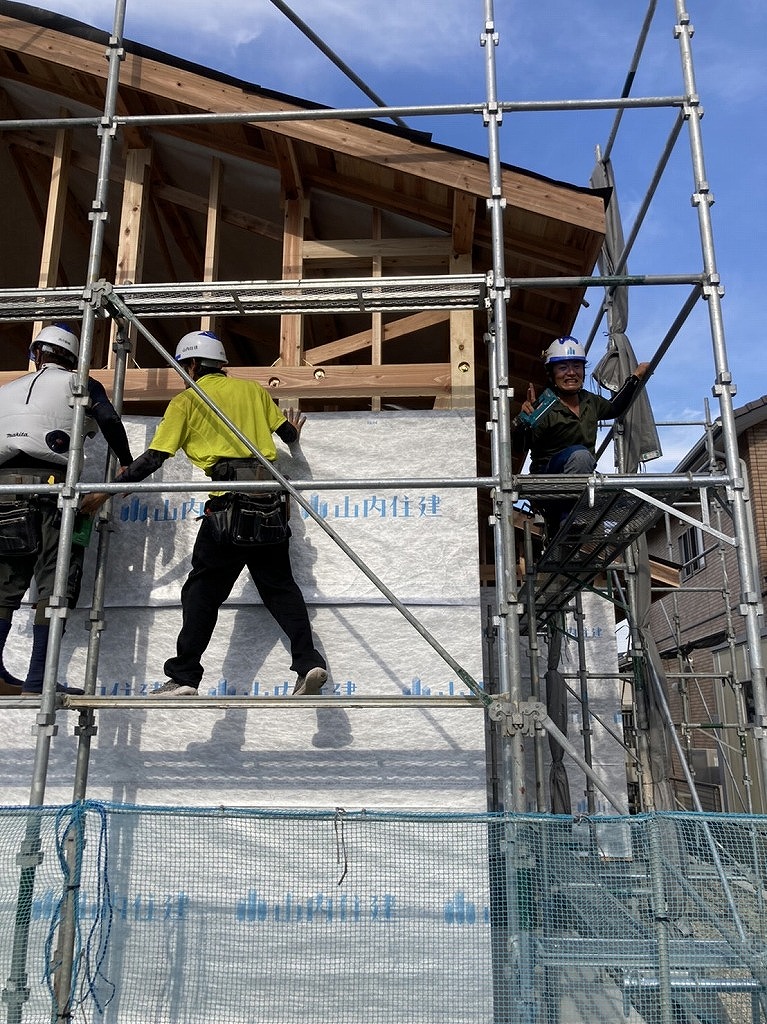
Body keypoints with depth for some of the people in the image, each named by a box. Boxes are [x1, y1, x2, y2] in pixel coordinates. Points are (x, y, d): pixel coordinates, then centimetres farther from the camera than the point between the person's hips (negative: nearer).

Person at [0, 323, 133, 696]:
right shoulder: (79, 385, 13)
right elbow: (110, 421, -3)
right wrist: (125, 463, 8)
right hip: (49, 488, -4)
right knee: (53, 584, -2)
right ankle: (37, 680, -6)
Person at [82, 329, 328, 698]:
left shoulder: (186, 400, 7)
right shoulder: (253, 389, 18)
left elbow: (153, 458, 3)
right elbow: (288, 433, 26)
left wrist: (106, 491, 12)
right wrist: (293, 430, 51)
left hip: (228, 502, -4)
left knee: (203, 590, 4)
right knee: (279, 585, 11)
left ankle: (183, 677, 3)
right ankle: (308, 661, 0)